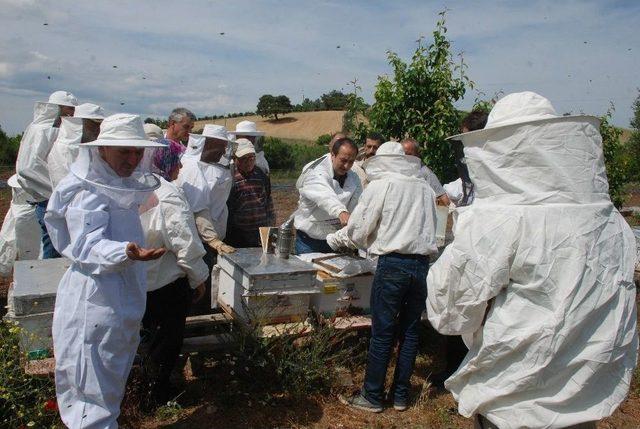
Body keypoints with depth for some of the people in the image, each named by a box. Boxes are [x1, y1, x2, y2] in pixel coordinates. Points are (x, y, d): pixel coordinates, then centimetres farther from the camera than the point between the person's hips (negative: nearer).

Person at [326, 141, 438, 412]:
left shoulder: (380, 186, -3)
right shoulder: (425, 188, 11)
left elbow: (357, 231, -3)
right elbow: (429, 228, 16)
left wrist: (333, 239, 17)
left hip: (393, 265, -5)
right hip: (422, 264, 5)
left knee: (382, 333, 3)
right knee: (410, 331, 13)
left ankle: (372, 397, 14)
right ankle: (400, 395, 24)